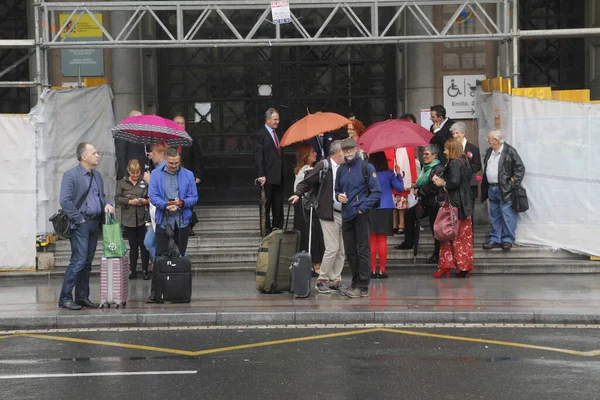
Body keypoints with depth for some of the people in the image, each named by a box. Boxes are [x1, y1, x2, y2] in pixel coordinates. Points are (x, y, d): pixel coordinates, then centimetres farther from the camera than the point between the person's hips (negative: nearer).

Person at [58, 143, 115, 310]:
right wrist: (79, 219, -15)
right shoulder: (71, 175, -8)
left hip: (95, 224, 7)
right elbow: (65, 201, -15)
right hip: (80, 224, -7)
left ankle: (82, 297, 15)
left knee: (87, 263, 9)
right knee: (79, 261, -13)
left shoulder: (97, 175, 16)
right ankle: (65, 298, -8)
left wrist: (106, 204, 4)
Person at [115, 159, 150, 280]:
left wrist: (146, 201, -9)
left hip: (142, 218, 0)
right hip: (128, 219, 0)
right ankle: (132, 271, 13)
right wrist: (130, 201, -13)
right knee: (133, 246, 7)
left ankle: (145, 270, 5)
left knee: (144, 245, -2)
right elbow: (117, 199, 0)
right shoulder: (122, 183, 4)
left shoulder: (144, 183, 6)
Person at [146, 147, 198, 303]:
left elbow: (194, 197, 4)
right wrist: (166, 205, -19)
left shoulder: (188, 175, 7)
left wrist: (182, 202, -16)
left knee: (180, 256, 6)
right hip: (163, 221, -2)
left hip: (182, 221, 2)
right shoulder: (156, 174, 4)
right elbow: (153, 196, -3)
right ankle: (155, 291, -7)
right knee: (160, 256, -6)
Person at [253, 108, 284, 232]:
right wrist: (261, 175, -20)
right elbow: (258, 156, -14)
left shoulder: (276, 133, 15)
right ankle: (267, 229, 5)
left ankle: (278, 227, 17)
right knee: (266, 205, 0)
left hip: (278, 176, 8)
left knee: (278, 205, 11)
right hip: (268, 177, -8)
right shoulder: (260, 134, -9)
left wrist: (282, 172, 16)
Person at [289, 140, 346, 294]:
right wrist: (298, 194, -19)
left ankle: (335, 280, 15)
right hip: (330, 214, -6)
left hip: (343, 214, 6)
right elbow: (306, 182, -5)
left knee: (341, 251, 7)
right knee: (332, 248, -10)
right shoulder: (323, 166, -4)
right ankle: (322, 280, 0)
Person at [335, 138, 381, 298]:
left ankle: (363, 287, -3)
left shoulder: (366, 167, -4)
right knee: (350, 250, 11)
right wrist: (339, 196, 1)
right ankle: (355, 283, 21)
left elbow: (376, 192, -6)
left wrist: (363, 207, -14)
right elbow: (337, 189, 25)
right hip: (346, 215, 6)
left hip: (361, 214, -6)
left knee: (363, 250, -4)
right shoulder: (341, 170, 13)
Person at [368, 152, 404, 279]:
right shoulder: (389, 174, -5)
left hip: (370, 210, 0)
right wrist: (399, 174, 10)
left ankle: (373, 270, 5)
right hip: (385, 209, 0)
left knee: (372, 241, 7)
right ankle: (382, 270, 4)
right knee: (382, 241, 5)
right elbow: (400, 188, 0)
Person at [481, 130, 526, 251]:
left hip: (505, 190, -8)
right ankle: (495, 239, 20)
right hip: (492, 189, 8)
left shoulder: (509, 151, -10)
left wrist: (513, 182, -14)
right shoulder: (489, 152, 13)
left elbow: (520, 168, -10)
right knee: (494, 216, 13)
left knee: (507, 215, -3)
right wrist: (485, 187, 13)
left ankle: (507, 240, 4)